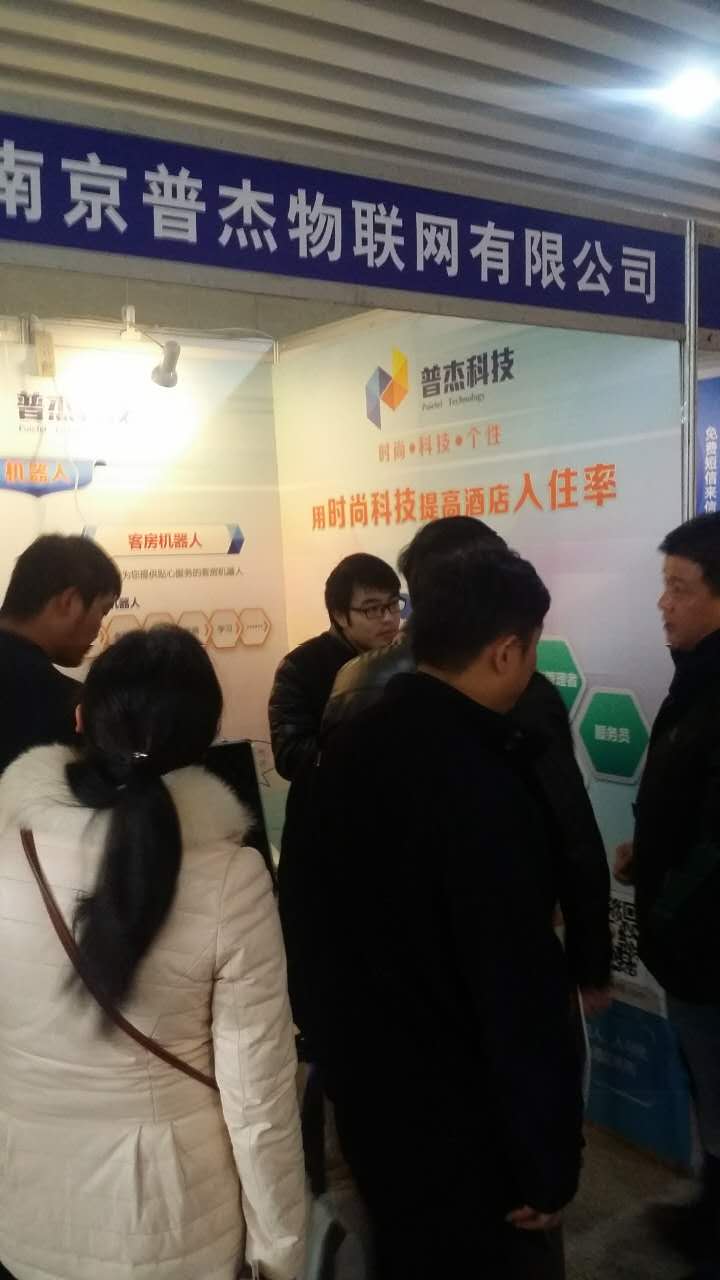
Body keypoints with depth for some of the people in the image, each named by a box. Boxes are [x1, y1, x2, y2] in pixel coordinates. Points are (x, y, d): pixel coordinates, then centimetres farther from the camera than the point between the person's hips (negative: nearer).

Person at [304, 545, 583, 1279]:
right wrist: (545, 1162, -14)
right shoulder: (486, 786, -29)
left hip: (365, 1084, 8)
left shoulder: (353, 745, -2)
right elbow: (518, 993, -26)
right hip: (459, 1118, -7)